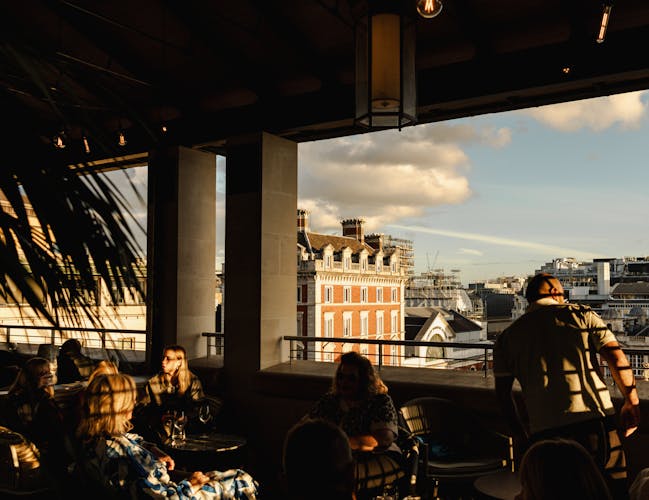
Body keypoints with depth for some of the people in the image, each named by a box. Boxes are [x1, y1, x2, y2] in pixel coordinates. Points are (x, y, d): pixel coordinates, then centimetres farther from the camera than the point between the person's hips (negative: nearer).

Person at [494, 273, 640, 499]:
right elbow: (617, 358, -2)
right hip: (596, 419, -1)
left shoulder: (508, 336, 9)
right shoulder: (581, 314, 6)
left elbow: (503, 392, 9)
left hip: (545, 430, 1)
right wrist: (631, 401, 10)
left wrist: (520, 432, 20)